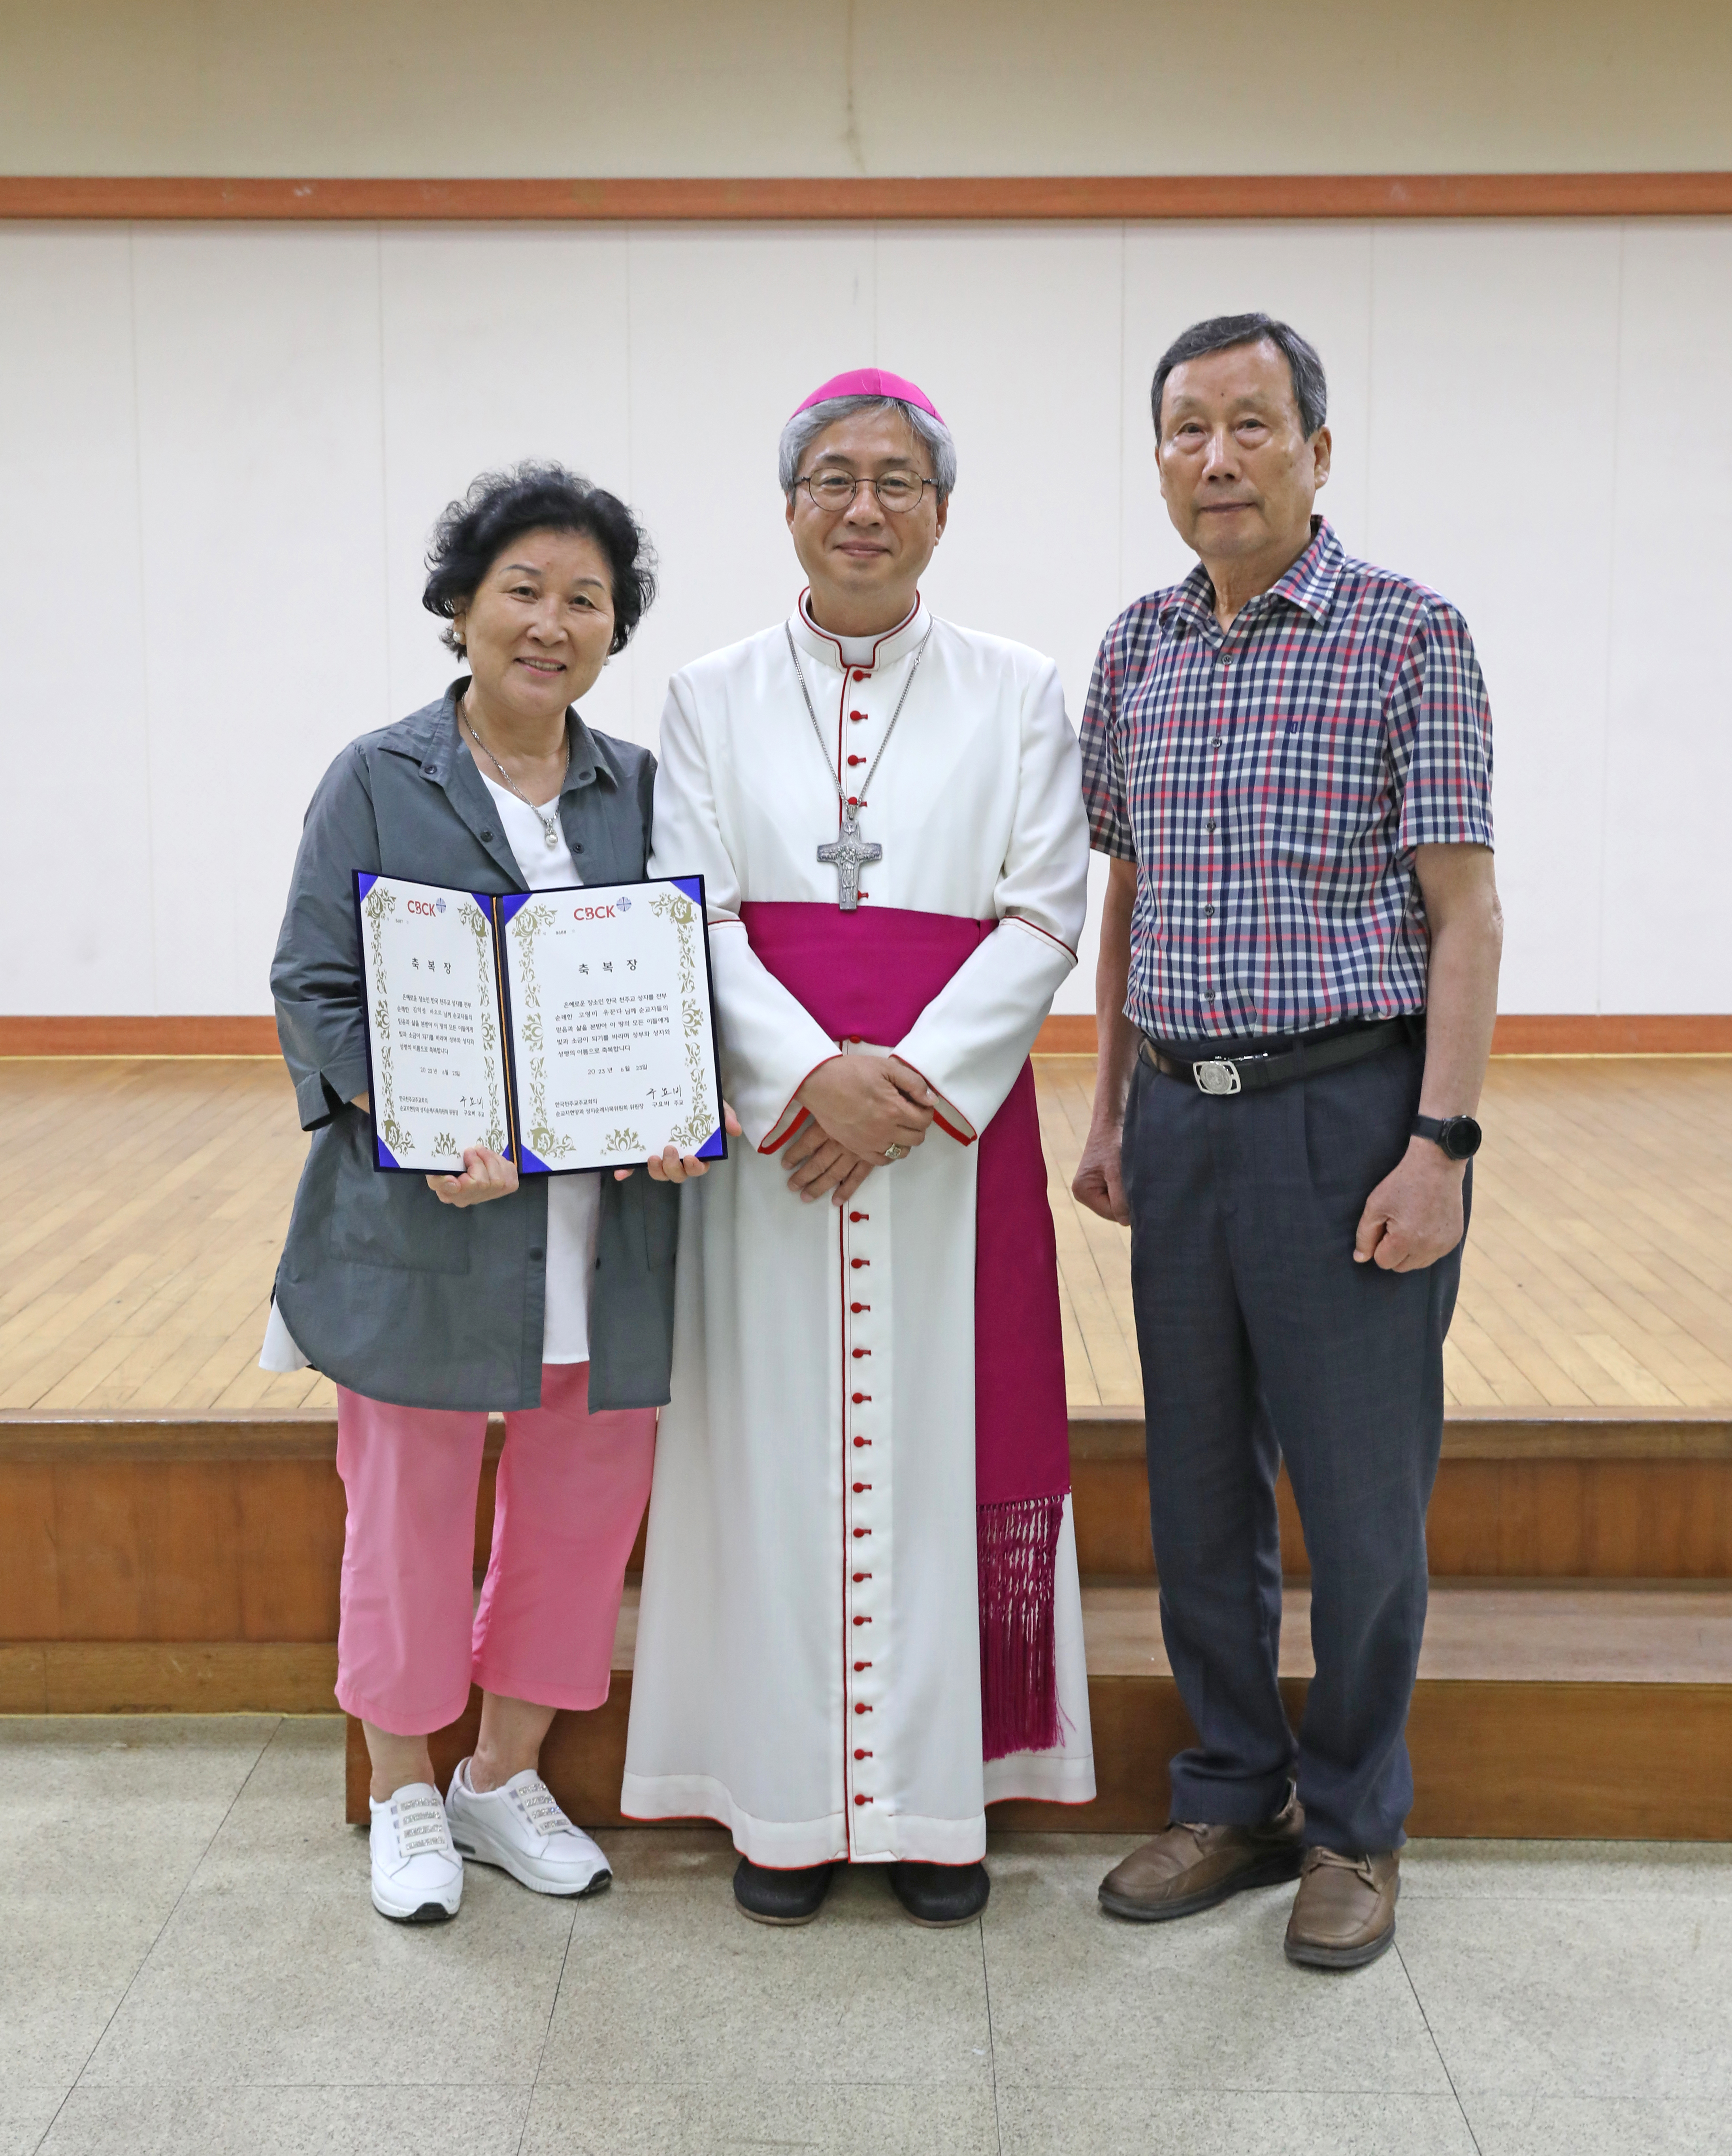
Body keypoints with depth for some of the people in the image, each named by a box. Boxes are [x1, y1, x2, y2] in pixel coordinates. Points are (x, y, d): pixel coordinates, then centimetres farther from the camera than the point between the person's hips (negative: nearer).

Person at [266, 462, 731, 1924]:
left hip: (608, 1222, 4)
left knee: (585, 1504, 11)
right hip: (427, 1217, -3)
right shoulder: (378, 782, 0)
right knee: (411, 1510, 8)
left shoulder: (642, 791, 10)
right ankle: (406, 1795, 28)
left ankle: (506, 1776, 31)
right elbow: (315, 991, -3)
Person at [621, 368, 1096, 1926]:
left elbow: (1044, 917, -2)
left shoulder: (1016, 694, 6)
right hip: (769, 1123, 1)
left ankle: (937, 1800, 17)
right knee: (779, 1446, 4)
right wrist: (817, 1074, -17)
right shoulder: (713, 699, 8)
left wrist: (912, 1081, -14)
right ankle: (789, 1803, 17)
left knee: (942, 1441, 4)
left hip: (956, 1131, 0)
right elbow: (693, 918, -1)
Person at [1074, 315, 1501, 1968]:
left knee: (1363, 1499, 4)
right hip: (1181, 1118, 5)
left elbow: (1463, 914, -7)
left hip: (1346, 1116, -5)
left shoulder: (1407, 634, -5)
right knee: (1199, 1487, 12)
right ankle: (1232, 1800, 29)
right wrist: (1110, 1114, 13)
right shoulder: (1136, 651, 10)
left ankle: (1355, 1828, 23)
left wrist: (1441, 1144, -14)